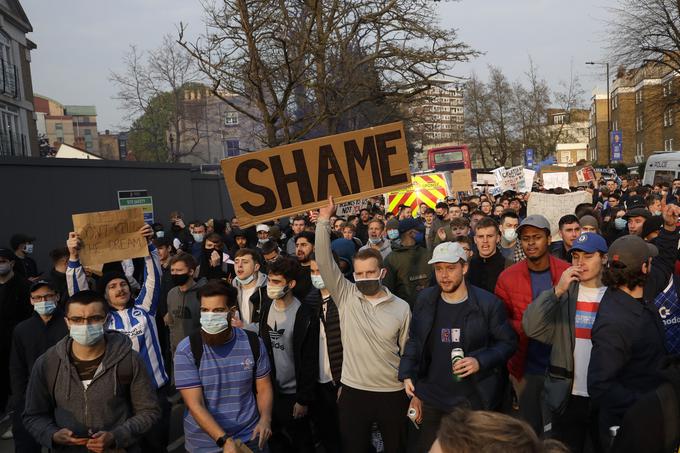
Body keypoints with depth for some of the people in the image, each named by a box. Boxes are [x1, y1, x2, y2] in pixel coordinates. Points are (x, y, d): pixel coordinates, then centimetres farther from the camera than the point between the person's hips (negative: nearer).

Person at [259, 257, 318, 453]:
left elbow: (310, 362, -15)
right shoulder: (265, 307, -1)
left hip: (292, 393, -5)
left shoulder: (305, 316, -18)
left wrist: (304, 399, -13)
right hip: (269, 389, 5)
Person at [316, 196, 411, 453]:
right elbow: (324, 261, -14)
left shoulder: (401, 307, -3)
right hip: (353, 391, 0)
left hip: (393, 392, 0)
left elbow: (408, 352, 3)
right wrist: (324, 220, -19)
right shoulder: (346, 296, -4)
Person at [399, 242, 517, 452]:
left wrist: (481, 361, -20)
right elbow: (414, 340, 7)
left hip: (473, 399, -3)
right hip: (431, 397, 3)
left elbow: (508, 342, -4)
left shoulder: (488, 303, -11)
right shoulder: (425, 299, 0)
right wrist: (408, 375, -3)